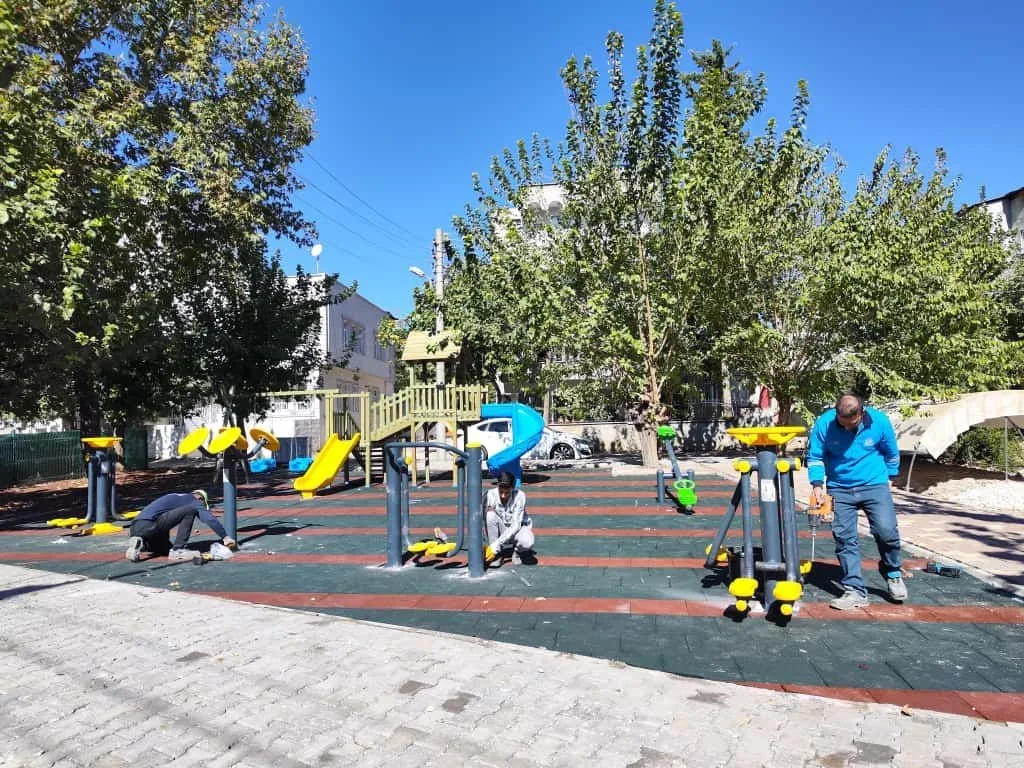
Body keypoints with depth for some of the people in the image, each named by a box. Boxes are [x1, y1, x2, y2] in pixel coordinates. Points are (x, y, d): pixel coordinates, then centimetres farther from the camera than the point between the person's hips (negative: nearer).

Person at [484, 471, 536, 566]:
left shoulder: (520, 496, -24)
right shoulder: (491, 495, -20)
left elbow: (516, 525, -28)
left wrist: (496, 545, -34)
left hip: (517, 529, -2)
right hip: (500, 530, 2)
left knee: (528, 542, -36)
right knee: (490, 515, -30)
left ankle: (518, 551, 3)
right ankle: (497, 555, -15)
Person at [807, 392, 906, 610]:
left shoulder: (880, 421, -12)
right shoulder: (824, 424, -14)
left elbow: (892, 454, 7)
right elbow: (815, 457, -2)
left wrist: (887, 477, 13)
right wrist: (817, 484, -13)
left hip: (874, 485, 0)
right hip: (840, 489, 1)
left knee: (886, 531, -13)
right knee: (844, 538, -1)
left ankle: (893, 573, 19)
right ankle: (855, 591, 10)